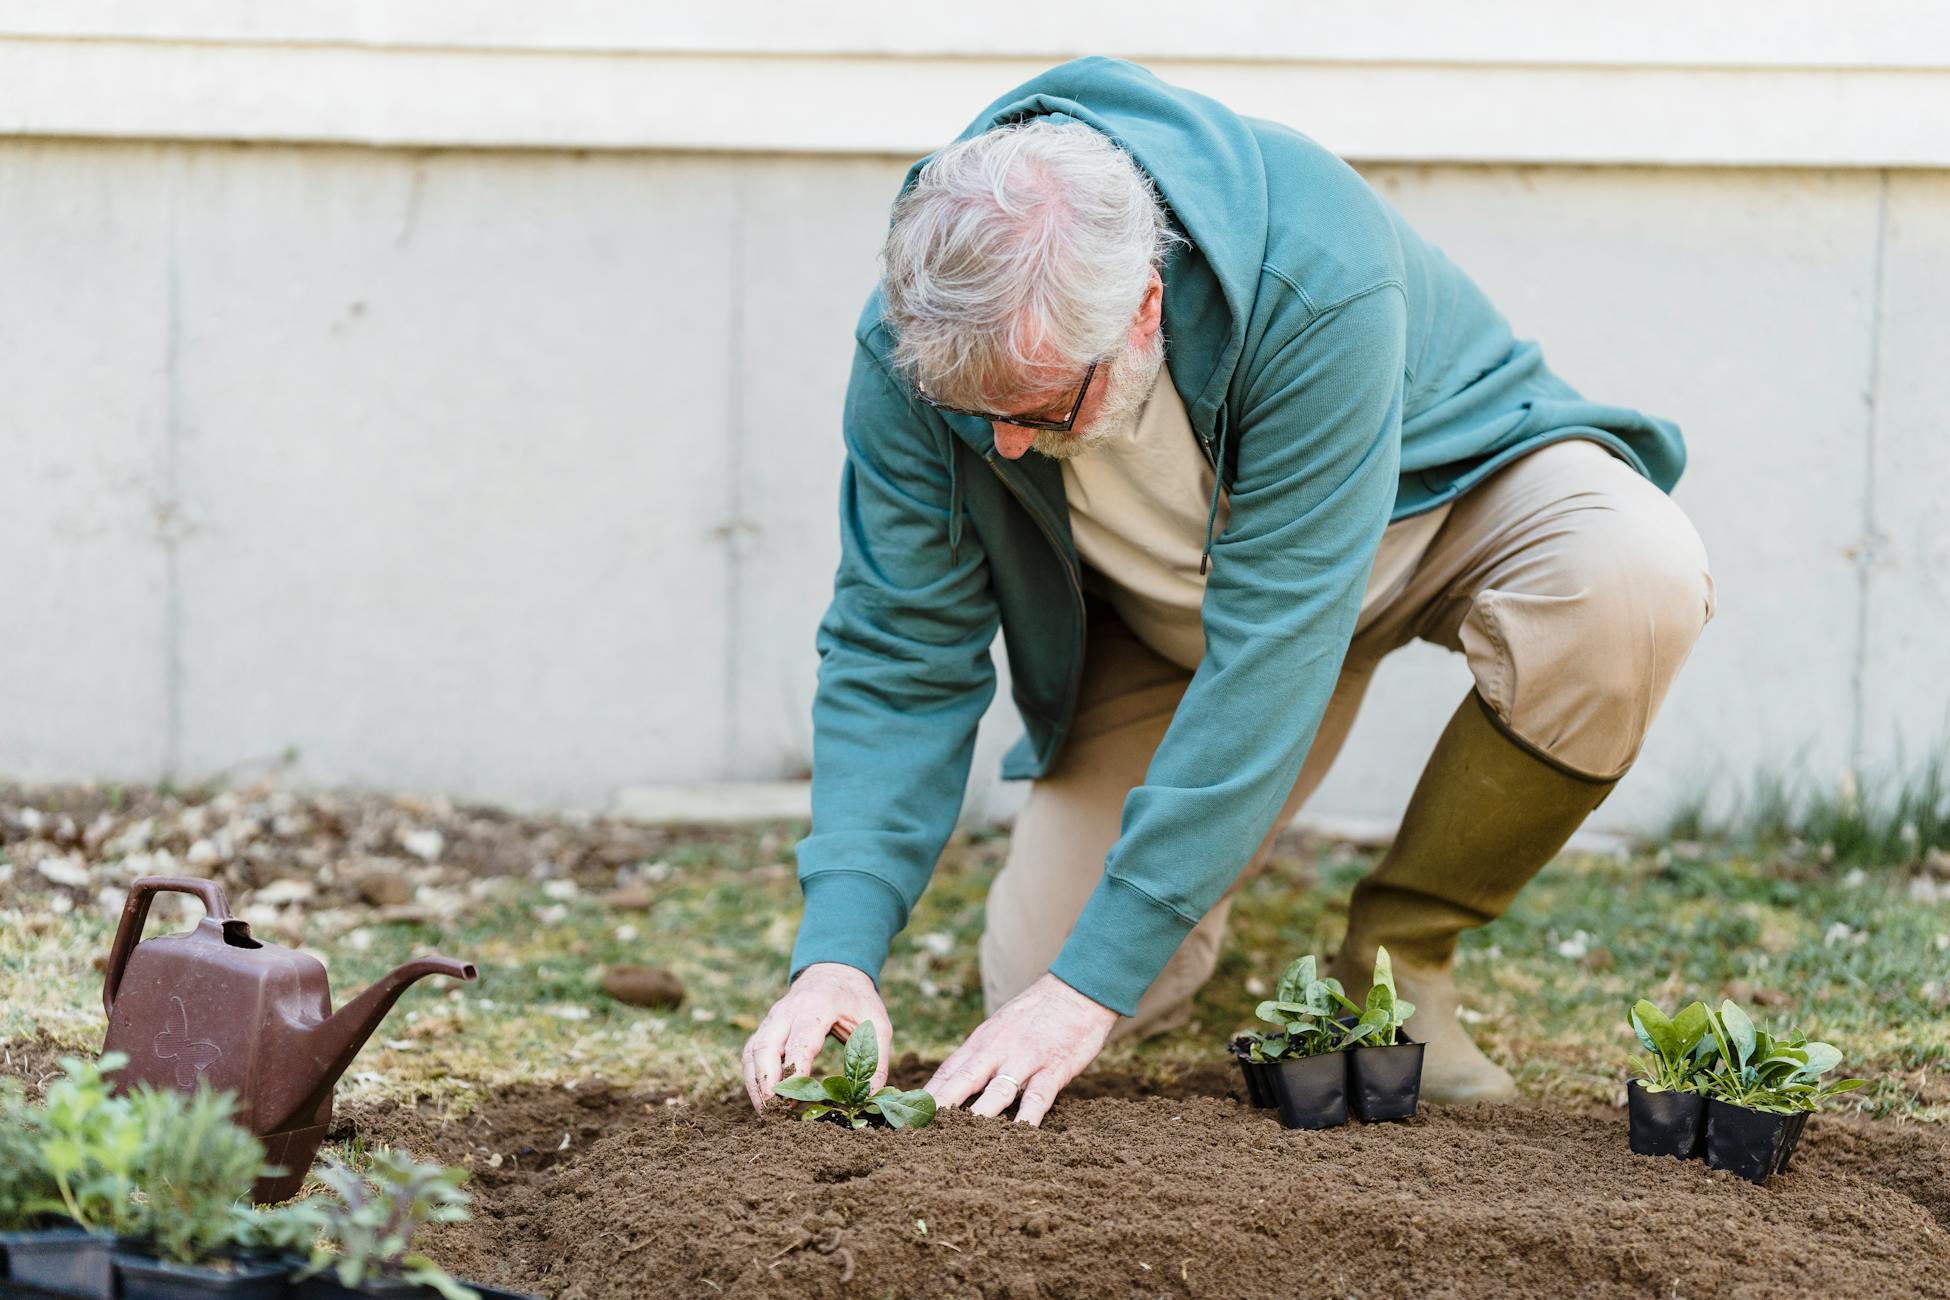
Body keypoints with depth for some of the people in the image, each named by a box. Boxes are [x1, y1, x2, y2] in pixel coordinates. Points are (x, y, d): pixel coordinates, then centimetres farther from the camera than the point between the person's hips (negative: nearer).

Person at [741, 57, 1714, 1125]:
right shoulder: (913, 347, -28)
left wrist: (1091, 979, -42)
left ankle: (1396, 962, -14)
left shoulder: (1317, 278, -42)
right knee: (1034, 982, -12)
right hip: (1165, 605, 3)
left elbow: (1271, 648, -41)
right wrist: (836, 951, -35)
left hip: (1429, 493, -2)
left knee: (1632, 576, -37)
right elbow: (898, 657, -21)